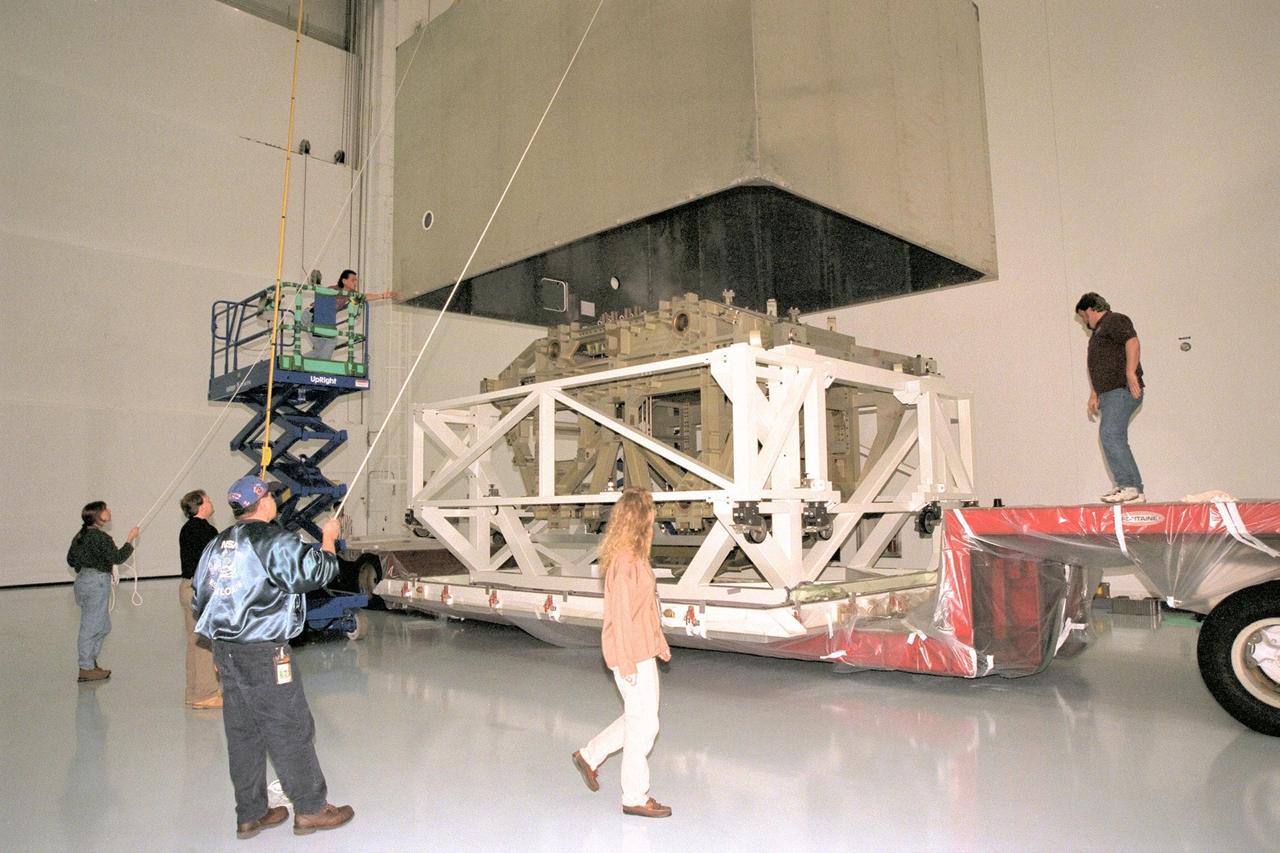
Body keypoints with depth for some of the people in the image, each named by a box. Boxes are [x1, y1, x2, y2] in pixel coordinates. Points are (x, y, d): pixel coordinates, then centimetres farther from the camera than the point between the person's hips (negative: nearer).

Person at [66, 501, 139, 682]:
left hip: (83, 580, 9)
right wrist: (130, 539, -7)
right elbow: (117, 558, -14)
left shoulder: (80, 536, 10)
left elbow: (71, 560, 17)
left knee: (104, 626, 18)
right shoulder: (101, 538, -17)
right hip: (96, 583, -9)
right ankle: (86, 669, 6)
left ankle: (91, 663, 25)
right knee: (91, 627, -1)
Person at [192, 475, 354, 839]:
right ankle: (311, 809, 13)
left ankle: (250, 815, 23)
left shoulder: (216, 546, 11)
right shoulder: (273, 540, -15)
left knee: (243, 733, 14)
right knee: (291, 730, 3)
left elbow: (200, 601, 18)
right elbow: (317, 571, -12)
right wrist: (328, 538, 5)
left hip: (226, 651, 8)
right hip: (265, 655, -8)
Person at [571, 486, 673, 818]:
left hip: (642, 650, 10)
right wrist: (627, 662, -19)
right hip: (631, 653, -10)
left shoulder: (635, 556, 9)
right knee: (643, 723, 2)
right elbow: (621, 613, -21)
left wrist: (659, 641, 23)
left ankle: (589, 756, 34)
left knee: (637, 717, 20)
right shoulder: (625, 559, -21)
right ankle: (635, 798, 17)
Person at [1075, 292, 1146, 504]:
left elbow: (1133, 342, -18)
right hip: (1109, 393, 10)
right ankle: (1135, 492, 7)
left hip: (1122, 390, -10)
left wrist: (1131, 372, -28)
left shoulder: (1115, 321, -1)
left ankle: (1128, 486, -19)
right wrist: (1094, 394, 27)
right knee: (1117, 440, 6)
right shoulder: (1098, 331, 28)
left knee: (1109, 434, -19)